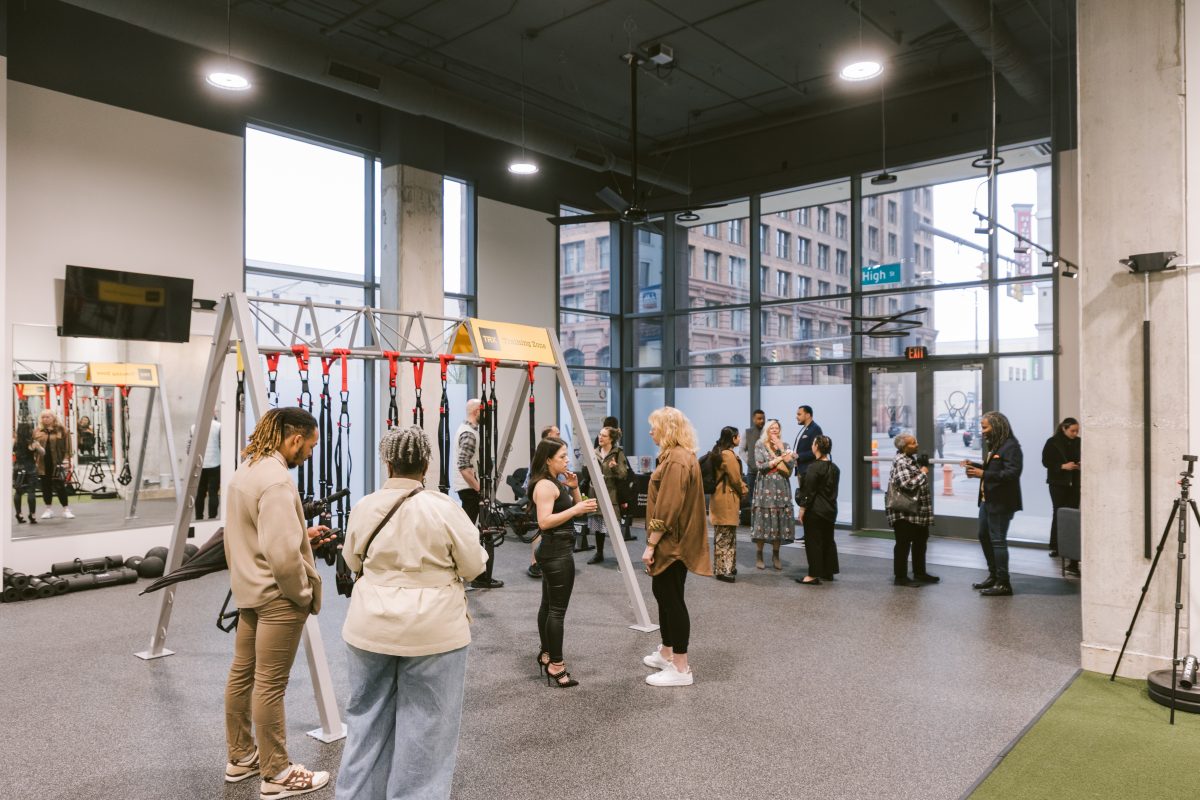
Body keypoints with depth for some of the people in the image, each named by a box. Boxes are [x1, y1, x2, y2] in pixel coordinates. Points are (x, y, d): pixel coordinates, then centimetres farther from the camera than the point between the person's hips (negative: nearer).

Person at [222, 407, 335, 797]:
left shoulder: (246, 469, 8)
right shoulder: (277, 479, -24)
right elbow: (282, 553, -28)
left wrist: (303, 534, 10)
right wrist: (304, 593, -14)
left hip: (250, 589, 10)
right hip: (278, 596, -10)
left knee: (242, 674, 18)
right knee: (270, 685, 1)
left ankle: (241, 757, 34)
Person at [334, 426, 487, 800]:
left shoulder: (363, 508, -1)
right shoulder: (444, 508, -14)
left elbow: (353, 562, 14)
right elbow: (473, 566, -5)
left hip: (371, 628, 4)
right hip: (432, 631, -4)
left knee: (368, 717, 19)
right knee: (426, 725, 8)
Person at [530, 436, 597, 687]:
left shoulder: (556, 482, 13)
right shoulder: (545, 485, -17)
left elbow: (575, 507, 19)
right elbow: (544, 522, -25)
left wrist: (574, 489, 2)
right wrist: (576, 509, -26)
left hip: (552, 551, 11)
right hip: (557, 552, -11)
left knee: (548, 605, 17)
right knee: (557, 609, -7)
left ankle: (546, 655, 27)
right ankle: (556, 666, -3)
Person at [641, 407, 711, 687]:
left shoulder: (677, 460, -20)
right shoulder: (679, 456, 14)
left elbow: (668, 508, -24)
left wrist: (651, 544, -20)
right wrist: (654, 542, 22)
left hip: (672, 544, -11)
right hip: (672, 543, 11)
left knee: (672, 599, -3)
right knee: (663, 593, 19)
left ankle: (681, 669, 6)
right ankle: (666, 653, 33)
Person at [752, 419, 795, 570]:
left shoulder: (784, 445, 11)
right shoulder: (760, 445, 3)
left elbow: (790, 466, -1)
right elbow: (760, 466, -9)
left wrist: (781, 449, -8)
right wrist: (780, 459, -9)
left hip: (782, 488, 3)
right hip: (765, 487, -3)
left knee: (780, 521, 1)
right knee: (763, 520, -4)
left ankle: (776, 556, 10)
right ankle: (759, 556, 3)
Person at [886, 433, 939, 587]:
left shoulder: (910, 459, 15)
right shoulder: (900, 462, -17)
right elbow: (907, 484, -26)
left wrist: (923, 469, 11)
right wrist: (923, 473, -16)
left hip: (917, 512, 10)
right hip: (905, 512, -10)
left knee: (920, 542, 18)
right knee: (903, 544, -3)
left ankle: (919, 573, 30)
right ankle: (900, 577, 4)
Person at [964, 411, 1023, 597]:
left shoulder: (1010, 446, -16)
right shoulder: (994, 445, 14)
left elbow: (1012, 473, -26)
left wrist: (983, 474, -26)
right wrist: (975, 466, 4)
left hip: (1001, 502, -10)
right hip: (987, 499, 10)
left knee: (998, 540, -4)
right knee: (984, 536, 17)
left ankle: (1003, 583, 4)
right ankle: (993, 576, 29)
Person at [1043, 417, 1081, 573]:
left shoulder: (1078, 442, 5)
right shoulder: (1052, 442, -5)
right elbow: (1046, 461, -5)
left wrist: (1081, 465, -6)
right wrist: (1063, 466, -17)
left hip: (1074, 483, 3)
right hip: (1058, 483, -3)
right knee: (1058, 513, 0)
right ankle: (1055, 546, 8)